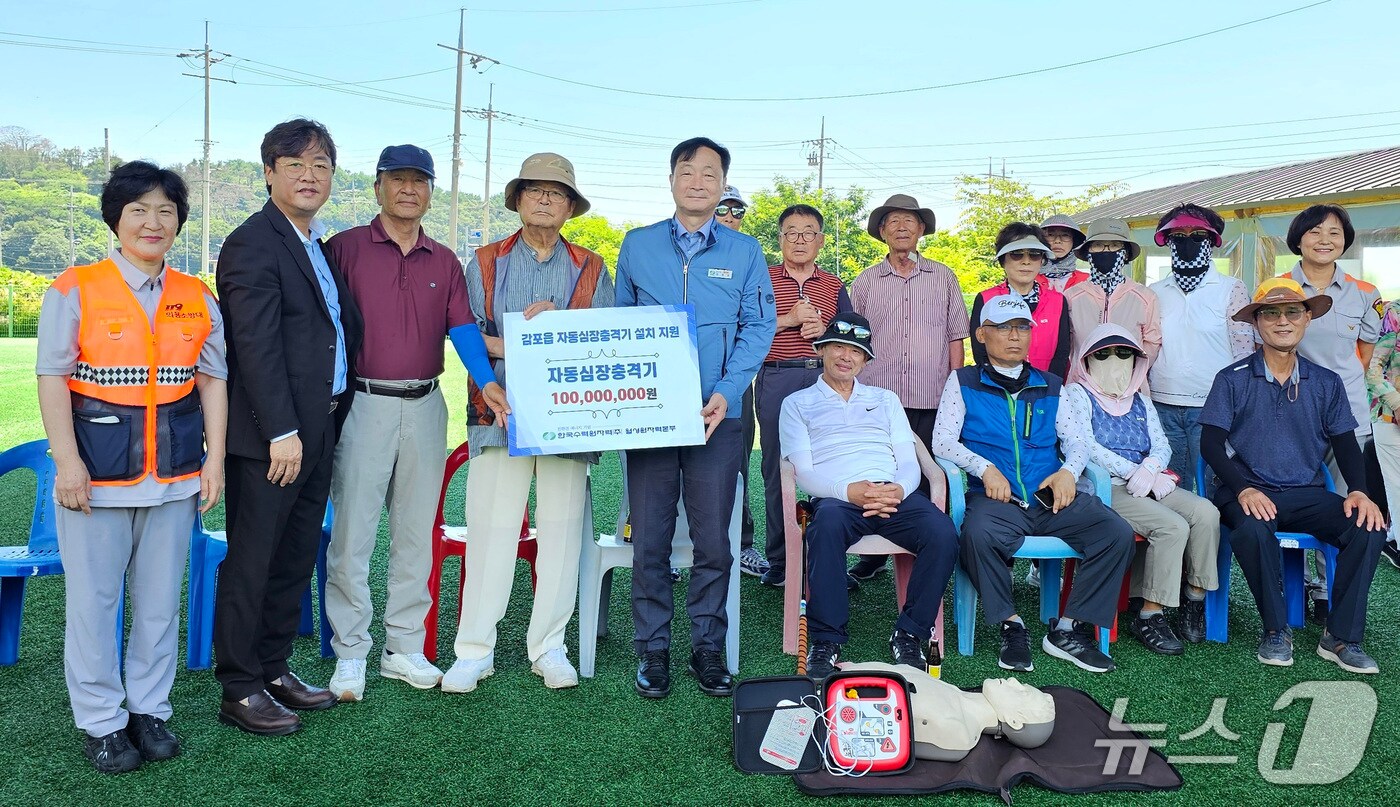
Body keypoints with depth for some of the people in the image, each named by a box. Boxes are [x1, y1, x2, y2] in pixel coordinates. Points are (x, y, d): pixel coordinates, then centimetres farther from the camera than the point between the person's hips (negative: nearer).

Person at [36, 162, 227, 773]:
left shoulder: (198, 299, 8)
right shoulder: (75, 291, -2)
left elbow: (213, 380, 8)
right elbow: (53, 379, -5)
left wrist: (215, 458, 2)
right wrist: (67, 460, -12)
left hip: (174, 470, 3)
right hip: (97, 469, -3)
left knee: (161, 596, 10)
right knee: (94, 598, 4)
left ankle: (150, 708, 24)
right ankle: (101, 721, 18)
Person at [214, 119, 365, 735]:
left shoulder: (318, 246, 17)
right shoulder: (252, 244, -10)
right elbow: (256, 347, -17)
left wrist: (330, 420, 12)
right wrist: (282, 432, -21)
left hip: (318, 430, 9)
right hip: (271, 435, -9)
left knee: (296, 561, 16)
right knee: (251, 563, 2)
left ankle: (274, 669, 29)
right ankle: (239, 690, 13)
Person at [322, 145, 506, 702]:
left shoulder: (444, 262, 12)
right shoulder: (346, 248, 1)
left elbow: (462, 326, 2)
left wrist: (487, 381, -15)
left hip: (425, 406, 4)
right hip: (364, 403, -4)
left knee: (416, 532, 9)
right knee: (352, 533, -2)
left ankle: (403, 646, 20)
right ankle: (350, 653, 9)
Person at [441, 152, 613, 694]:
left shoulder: (591, 269, 12)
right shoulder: (485, 263, 12)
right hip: (500, 412, -1)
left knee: (561, 527, 3)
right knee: (489, 527, -3)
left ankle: (549, 646, 14)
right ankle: (475, 650, 7)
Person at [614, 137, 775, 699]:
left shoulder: (744, 251, 8)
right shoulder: (637, 246, 9)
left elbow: (759, 326, 3)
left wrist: (727, 392, -10)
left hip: (717, 415, 0)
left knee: (713, 540, 3)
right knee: (649, 540, 3)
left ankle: (708, 646, 18)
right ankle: (654, 648, 16)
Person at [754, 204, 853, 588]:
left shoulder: (834, 285, 16)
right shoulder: (762, 279, 8)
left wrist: (825, 331, -4)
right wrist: (788, 319, -9)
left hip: (826, 379, 2)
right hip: (776, 379, -2)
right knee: (777, 472, 2)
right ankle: (778, 561, 10)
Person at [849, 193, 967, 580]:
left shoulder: (943, 278, 10)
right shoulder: (865, 281, 10)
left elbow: (955, 337, 10)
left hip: (932, 402, 0)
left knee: (928, 483, 3)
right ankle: (874, 556, 16)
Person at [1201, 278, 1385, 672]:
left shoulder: (1326, 383, 11)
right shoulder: (1232, 380, 1)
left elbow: (1345, 444, 8)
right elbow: (1211, 444, -5)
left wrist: (1359, 491, -12)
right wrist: (1244, 489, -22)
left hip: (1308, 496, 3)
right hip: (1250, 494, -3)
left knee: (1368, 526, -25)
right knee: (1253, 528, -37)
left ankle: (1341, 637, -11)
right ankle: (1276, 631, -13)